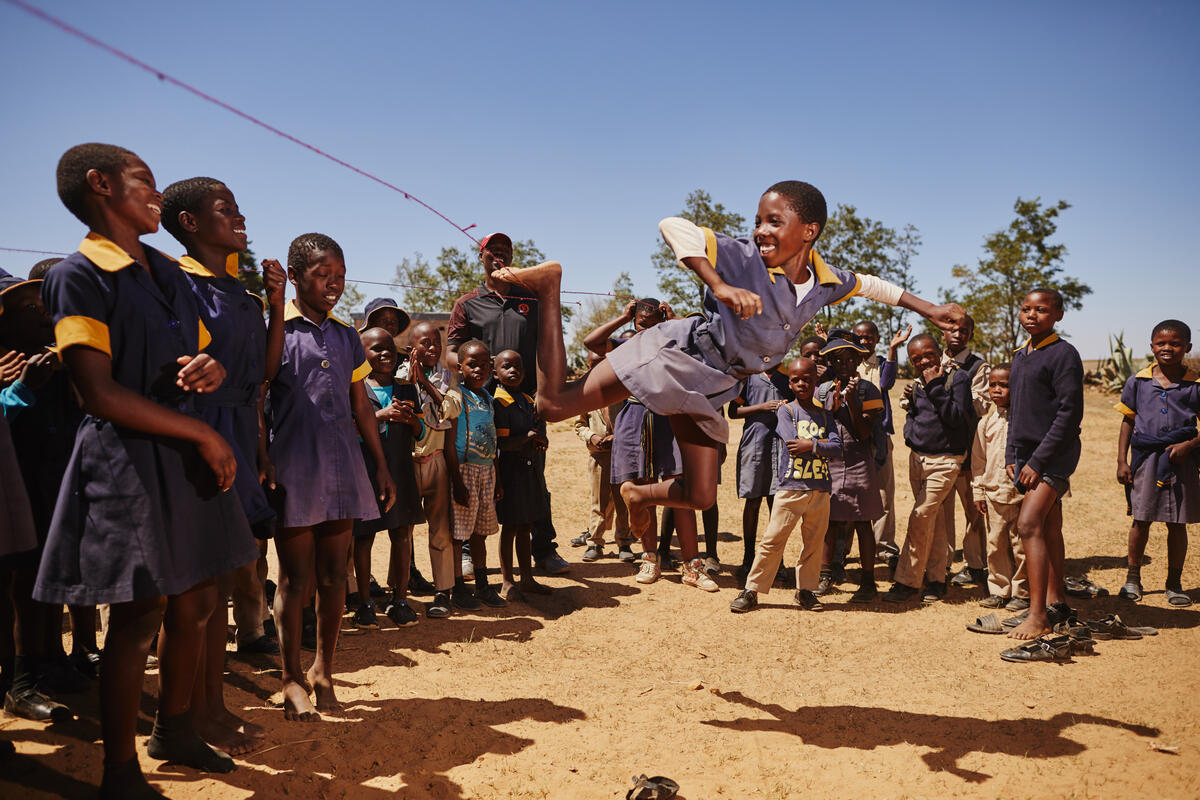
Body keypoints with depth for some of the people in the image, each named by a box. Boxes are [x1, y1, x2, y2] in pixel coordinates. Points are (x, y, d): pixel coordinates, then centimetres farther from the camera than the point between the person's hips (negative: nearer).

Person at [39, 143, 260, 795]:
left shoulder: (168, 272, 15)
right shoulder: (80, 275, -10)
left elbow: (205, 354, 20)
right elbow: (101, 394, -17)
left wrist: (209, 369, -6)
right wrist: (205, 435, -14)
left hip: (186, 454, 8)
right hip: (127, 460, -7)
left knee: (196, 603, 14)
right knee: (137, 619, 0)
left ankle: (174, 729, 35)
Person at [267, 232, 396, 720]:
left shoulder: (347, 337, 14)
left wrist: (381, 467, 15)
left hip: (342, 469, 5)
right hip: (294, 469, -4)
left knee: (333, 576, 10)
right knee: (295, 579, 3)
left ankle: (323, 671, 24)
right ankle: (293, 679, 17)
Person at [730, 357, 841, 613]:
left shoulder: (824, 414, 12)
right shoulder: (785, 411, 2)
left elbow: (837, 447, -1)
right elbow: (793, 443, -13)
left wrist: (811, 445, -13)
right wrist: (823, 443, -6)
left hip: (820, 489, 4)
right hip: (791, 487, -3)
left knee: (814, 542, 10)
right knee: (772, 539, -3)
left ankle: (805, 589, 25)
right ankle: (752, 590, 4)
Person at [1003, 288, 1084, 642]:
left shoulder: (1063, 354, -10)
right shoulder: (1020, 356, 14)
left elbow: (1070, 413, -16)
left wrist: (1038, 461, -18)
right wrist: (1011, 455, 11)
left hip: (1054, 454, -8)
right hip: (1026, 454, 8)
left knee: (1029, 524, -17)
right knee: (1048, 530, 13)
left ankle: (1038, 614, -13)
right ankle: (1056, 603, 22)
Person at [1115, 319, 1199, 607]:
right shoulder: (1138, 382, 4)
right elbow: (1127, 422, 9)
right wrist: (1122, 461, 4)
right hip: (1146, 457, 0)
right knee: (1141, 520, 5)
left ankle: (1174, 583, 20)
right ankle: (1133, 578, 19)